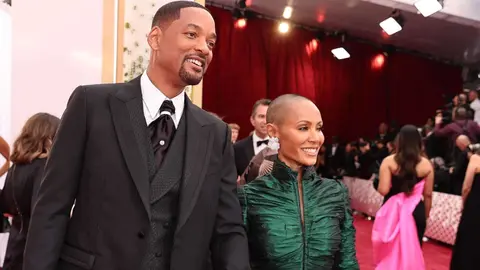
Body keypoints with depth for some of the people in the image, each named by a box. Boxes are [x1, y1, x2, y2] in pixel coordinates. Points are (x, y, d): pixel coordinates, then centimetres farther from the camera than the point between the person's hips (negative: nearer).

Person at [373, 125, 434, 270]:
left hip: (392, 211, -1)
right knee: (413, 252, 13)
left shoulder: (389, 161, -8)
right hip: (415, 212, 1)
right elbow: (428, 195, 3)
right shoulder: (426, 164, -2)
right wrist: (425, 216, 16)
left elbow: (383, 190, -14)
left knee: (390, 252, 16)